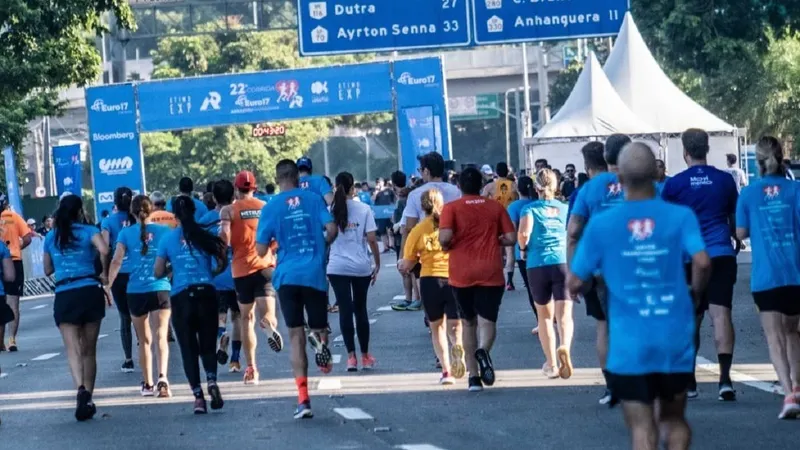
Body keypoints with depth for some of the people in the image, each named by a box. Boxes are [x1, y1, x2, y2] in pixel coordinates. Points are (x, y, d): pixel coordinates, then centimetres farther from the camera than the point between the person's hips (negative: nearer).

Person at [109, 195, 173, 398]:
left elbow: (116, 261, -7)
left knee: (144, 340, 14)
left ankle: (148, 384, 21)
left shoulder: (126, 233, 0)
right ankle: (162, 377, -26)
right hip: (161, 289, -1)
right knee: (161, 336, -5)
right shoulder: (163, 230, 2)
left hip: (136, 292, 1)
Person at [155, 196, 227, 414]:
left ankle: (198, 396, -3)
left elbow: (158, 272, 3)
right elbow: (222, 263, 2)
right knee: (208, 343, 13)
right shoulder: (206, 235, 3)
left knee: (188, 347, 6)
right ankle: (211, 380, -14)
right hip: (206, 293, 1)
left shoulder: (167, 239, 2)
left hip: (181, 296, -1)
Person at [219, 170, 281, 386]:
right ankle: (270, 327, -44)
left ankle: (251, 368, 11)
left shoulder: (228, 210, 0)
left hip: (242, 268, 0)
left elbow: (224, 236, -14)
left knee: (247, 318, 13)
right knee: (266, 314, -6)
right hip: (266, 266, 0)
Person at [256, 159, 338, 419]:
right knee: (318, 327, 17)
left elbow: (261, 250, 0)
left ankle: (303, 401, -6)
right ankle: (319, 339, -22)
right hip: (315, 273, 0)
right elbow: (331, 229, -7)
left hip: (287, 276, 0)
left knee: (296, 336, 3)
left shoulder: (271, 207, 1)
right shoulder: (313, 199, 2)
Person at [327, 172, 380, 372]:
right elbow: (371, 239, -4)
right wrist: (377, 264, 5)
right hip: (361, 267, 0)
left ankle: (351, 356, -6)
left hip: (337, 267, 0)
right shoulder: (363, 209, -1)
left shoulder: (329, 210, 2)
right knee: (360, 309, 12)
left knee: (345, 310, 1)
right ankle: (365, 356, 18)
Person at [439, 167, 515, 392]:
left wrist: (446, 246, 6)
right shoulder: (495, 207, 6)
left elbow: (445, 237, -15)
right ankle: (482, 351, -36)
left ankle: (474, 376, 13)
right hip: (490, 272, 0)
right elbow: (511, 238, 2)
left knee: (468, 323, 16)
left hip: (461, 273, 0)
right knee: (487, 320, -2)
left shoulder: (451, 208, -1)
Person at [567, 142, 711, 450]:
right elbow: (702, 262, -18)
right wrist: (696, 293, 2)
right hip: (676, 342, 1)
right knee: (674, 419, 22)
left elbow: (575, 284, -1)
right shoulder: (680, 216, -4)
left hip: (629, 346, -1)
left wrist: (593, 281, 22)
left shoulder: (601, 224, -3)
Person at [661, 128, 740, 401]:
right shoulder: (725, 180, 4)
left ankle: (688, 382, 18)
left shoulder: (674, 184, -1)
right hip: (722, 254, 0)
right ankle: (725, 377, -21)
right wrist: (736, 239, 36)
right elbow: (735, 219, 16)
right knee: (721, 314, -7)